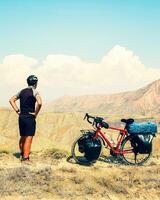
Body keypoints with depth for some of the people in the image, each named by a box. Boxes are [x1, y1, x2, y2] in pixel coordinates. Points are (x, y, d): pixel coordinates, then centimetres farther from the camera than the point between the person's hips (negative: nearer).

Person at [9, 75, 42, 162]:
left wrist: (17, 111, 9)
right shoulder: (35, 92, -8)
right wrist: (35, 113, -12)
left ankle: (22, 155, 33)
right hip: (30, 118, -7)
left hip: (21, 117, 7)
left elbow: (11, 100, 13)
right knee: (28, 138, -3)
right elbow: (39, 103, -25)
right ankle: (25, 158, -4)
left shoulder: (22, 91, 11)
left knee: (22, 137, 19)